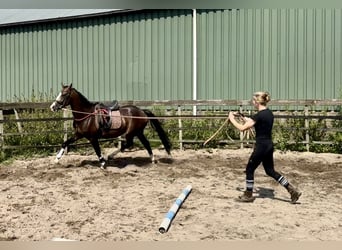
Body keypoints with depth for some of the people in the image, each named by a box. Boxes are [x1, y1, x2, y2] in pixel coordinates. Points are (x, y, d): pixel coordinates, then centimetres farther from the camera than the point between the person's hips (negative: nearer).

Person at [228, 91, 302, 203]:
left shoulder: (259, 115, -19)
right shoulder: (269, 113, 8)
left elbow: (242, 128, -18)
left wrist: (232, 118, -5)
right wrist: (248, 120, 20)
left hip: (261, 147, -9)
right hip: (269, 145, 9)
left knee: (249, 169, 7)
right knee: (270, 171, 17)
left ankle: (248, 195, 20)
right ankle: (293, 190, 15)